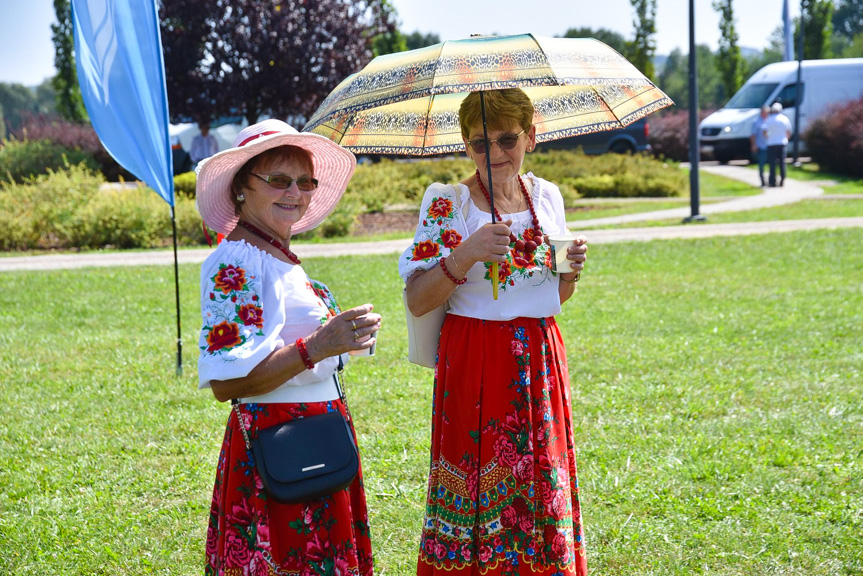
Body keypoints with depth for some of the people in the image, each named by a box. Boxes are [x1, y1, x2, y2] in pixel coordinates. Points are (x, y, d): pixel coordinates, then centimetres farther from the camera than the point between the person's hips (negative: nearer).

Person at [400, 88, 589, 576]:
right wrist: (466, 255, -25)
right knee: (475, 493, -2)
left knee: (539, 490, 8)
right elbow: (417, 301, -12)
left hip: (539, 364, 4)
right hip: (474, 365, -4)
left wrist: (571, 273, -4)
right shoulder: (448, 203, -7)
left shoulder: (547, 196, 7)